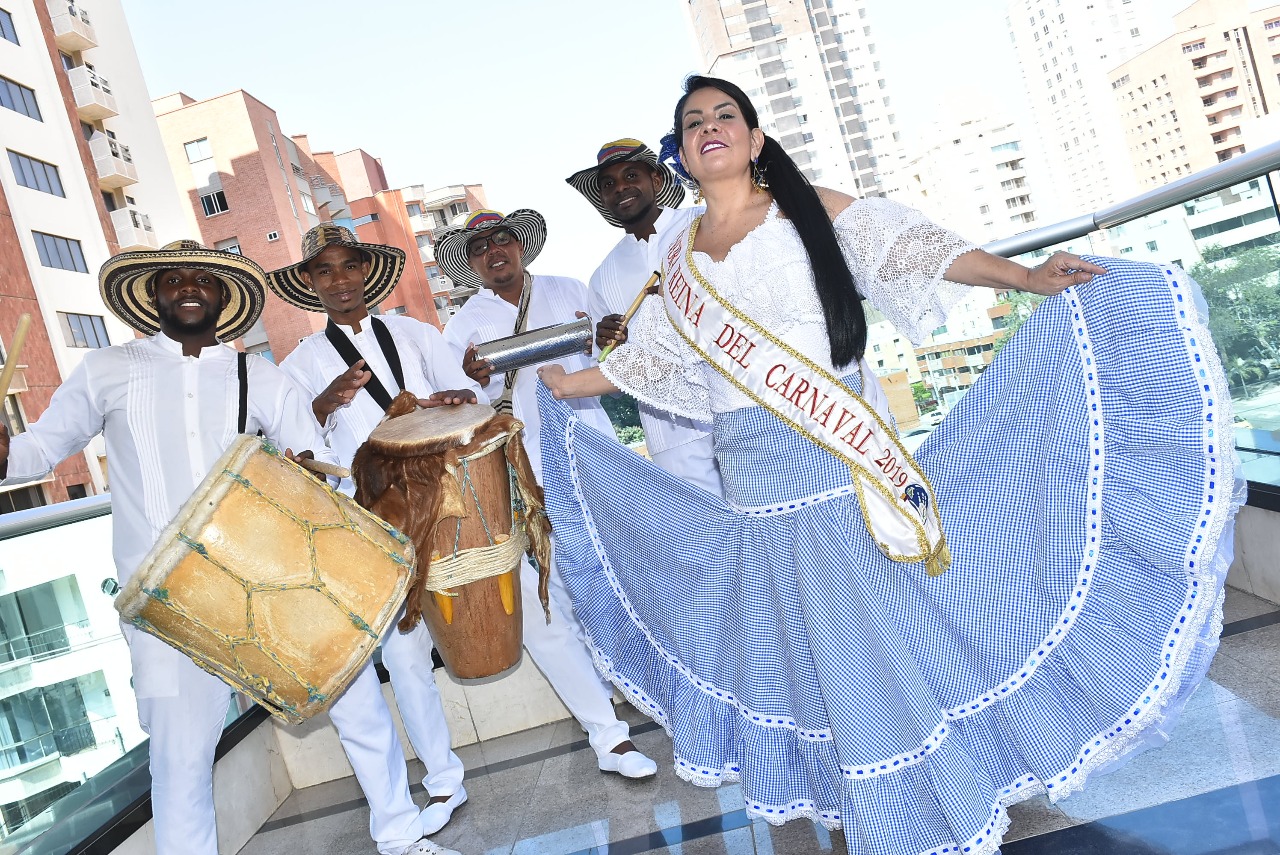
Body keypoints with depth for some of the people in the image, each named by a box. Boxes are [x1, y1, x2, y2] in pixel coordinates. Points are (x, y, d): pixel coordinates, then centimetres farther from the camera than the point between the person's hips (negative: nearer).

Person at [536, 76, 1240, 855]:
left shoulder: (808, 208, 1)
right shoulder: (682, 258, 10)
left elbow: (910, 249, -10)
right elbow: (651, 359, 21)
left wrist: (1025, 277, -22)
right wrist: (568, 385, 29)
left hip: (844, 466, -3)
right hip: (756, 490, 4)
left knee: (880, 638, 2)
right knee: (801, 648, 11)